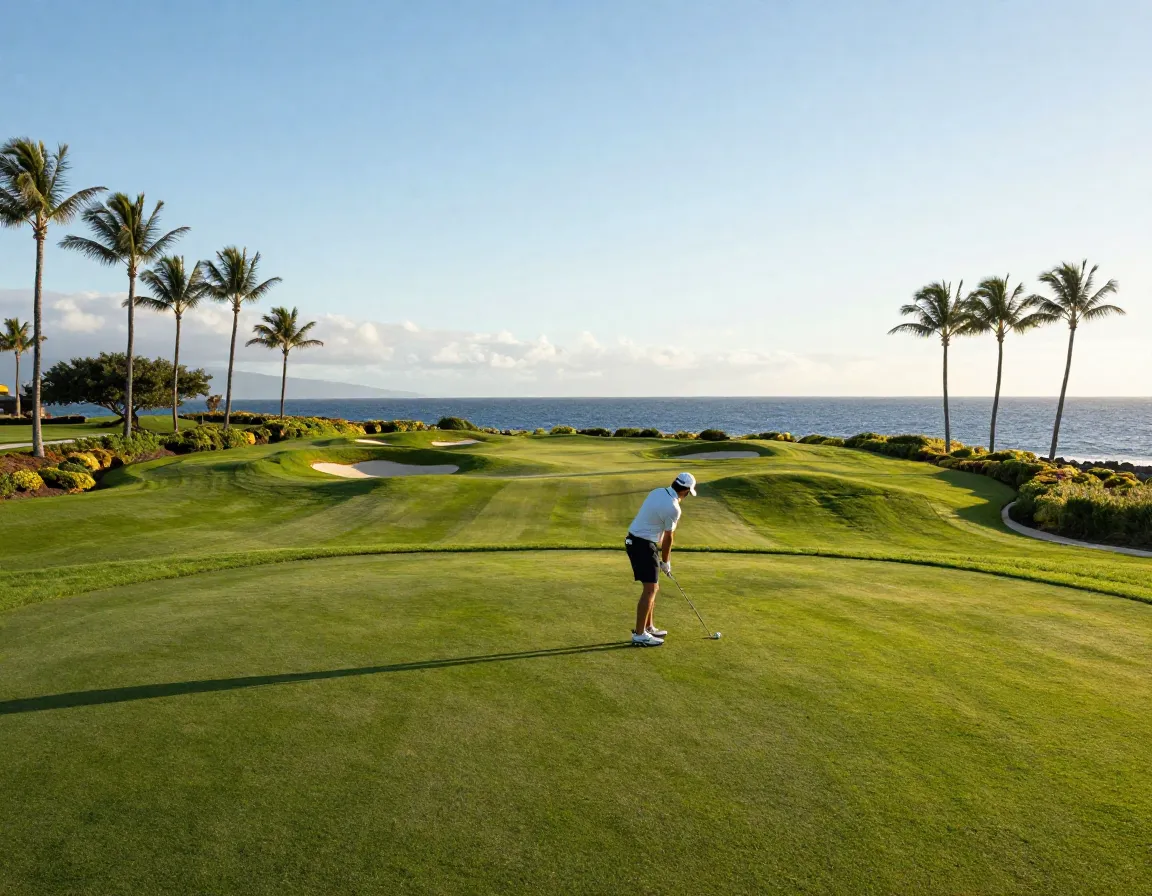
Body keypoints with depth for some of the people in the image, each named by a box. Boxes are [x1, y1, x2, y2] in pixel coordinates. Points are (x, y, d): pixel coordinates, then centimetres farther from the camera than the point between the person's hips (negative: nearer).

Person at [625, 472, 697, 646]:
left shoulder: (657, 492, 7)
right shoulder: (673, 508, -18)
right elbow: (667, 538, -7)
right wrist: (666, 562, 8)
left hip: (633, 541, 9)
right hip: (644, 545, -9)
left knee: (652, 587, 17)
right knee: (650, 589, -5)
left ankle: (648, 627, 25)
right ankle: (639, 635, -4)